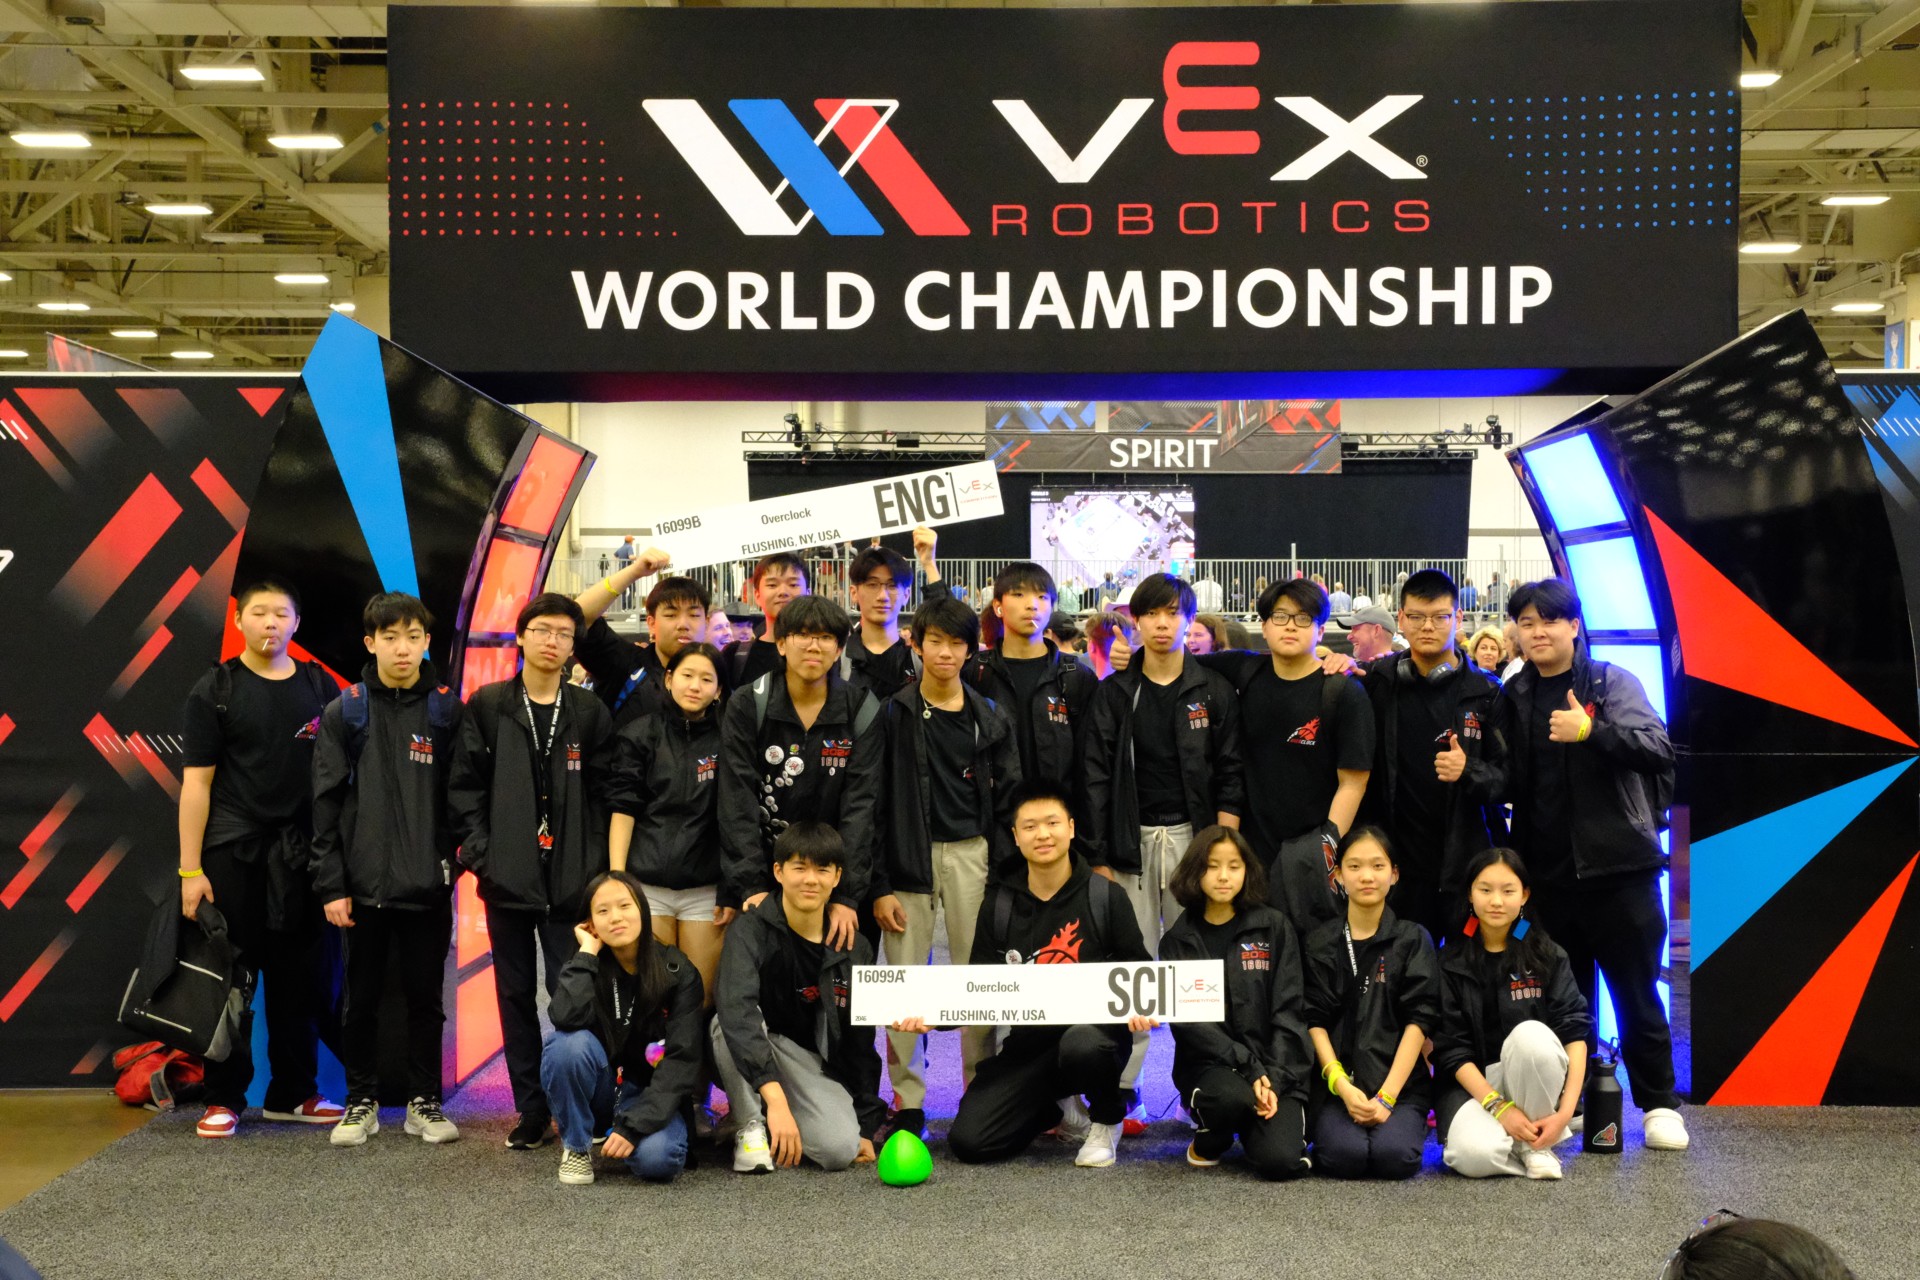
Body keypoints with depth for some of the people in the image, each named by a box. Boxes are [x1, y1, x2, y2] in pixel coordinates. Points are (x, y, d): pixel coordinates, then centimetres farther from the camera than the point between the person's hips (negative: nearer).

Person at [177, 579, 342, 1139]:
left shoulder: (320, 687, 8)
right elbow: (196, 781, -2)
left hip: (300, 855, 3)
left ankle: (293, 1093, 17)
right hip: (231, 853, -2)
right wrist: (190, 868, -8)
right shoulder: (215, 690, 1)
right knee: (231, 977, 2)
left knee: (299, 978, 6)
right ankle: (224, 1098, 11)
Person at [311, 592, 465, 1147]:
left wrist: (462, 866, -3)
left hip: (428, 886, 0)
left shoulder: (448, 711, 3)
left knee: (425, 996, 8)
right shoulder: (344, 713, 2)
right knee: (362, 998, 9)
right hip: (365, 885, 0)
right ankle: (361, 1102, 22)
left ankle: (424, 1101, 20)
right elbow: (326, 803, 0)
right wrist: (330, 884, -4)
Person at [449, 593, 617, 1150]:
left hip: (570, 878, -1)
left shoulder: (590, 712, 6)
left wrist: (593, 867, -4)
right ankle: (531, 1111, 16)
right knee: (516, 994, 7)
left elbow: (601, 795, 4)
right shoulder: (487, 706, 5)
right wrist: (481, 853, -6)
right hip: (507, 876, 1)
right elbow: (464, 786, 3)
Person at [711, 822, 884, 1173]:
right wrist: (774, 1096, -47)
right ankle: (752, 1129, -14)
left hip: (812, 1062, 3)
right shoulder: (752, 931, -17)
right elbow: (735, 1011, -36)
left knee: (841, 1149, -24)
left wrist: (866, 1126, 5)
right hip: (747, 1063, -3)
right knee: (727, 1023, -35)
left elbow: (861, 1041, 6)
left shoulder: (854, 949, -3)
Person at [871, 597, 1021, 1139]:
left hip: (971, 855, 2)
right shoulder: (895, 715, 1)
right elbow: (875, 803, -1)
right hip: (909, 859, -1)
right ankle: (908, 1102, 9)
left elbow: (1007, 802, 8)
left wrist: (1005, 872, 0)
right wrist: (879, 884, -6)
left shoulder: (989, 718, 8)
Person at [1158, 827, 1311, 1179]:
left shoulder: (1274, 928, 4)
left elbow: (1289, 1010, 1)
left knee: (1280, 1160, -23)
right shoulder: (1179, 940, 3)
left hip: (1276, 1067, 1)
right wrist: (1250, 1070, -17)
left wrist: (1274, 1078, -12)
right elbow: (1188, 1020, -6)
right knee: (1232, 1096, -36)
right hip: (1209, 1064, -1)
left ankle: (1256, 1124, 14)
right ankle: (1208, 1140, 1)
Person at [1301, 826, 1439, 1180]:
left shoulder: (1413, 940, 6)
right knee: (1344, 1156, -27)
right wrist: (1342, 1086, -14)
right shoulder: (1318, 944, 8)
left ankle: (1407, 1123, 8)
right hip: (1337, 1083, 0)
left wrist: (1386, 1096, -12)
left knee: (1395, 1156, -27)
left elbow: (1419, 1020, -2)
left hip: (1400, 1083, 0)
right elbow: (1315, 1020, 2)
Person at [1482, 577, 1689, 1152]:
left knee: (1636, 991, 3)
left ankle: (1659, 1105, 16)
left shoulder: (1611, 682, -1)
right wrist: (1469, 776, -14)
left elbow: (1658, 749, -14)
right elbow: (1506, 780, 7)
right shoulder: (1513, 699, 10)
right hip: (1549, 872, 4)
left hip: (1618, 866, -4)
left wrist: (1591, 731, -28)